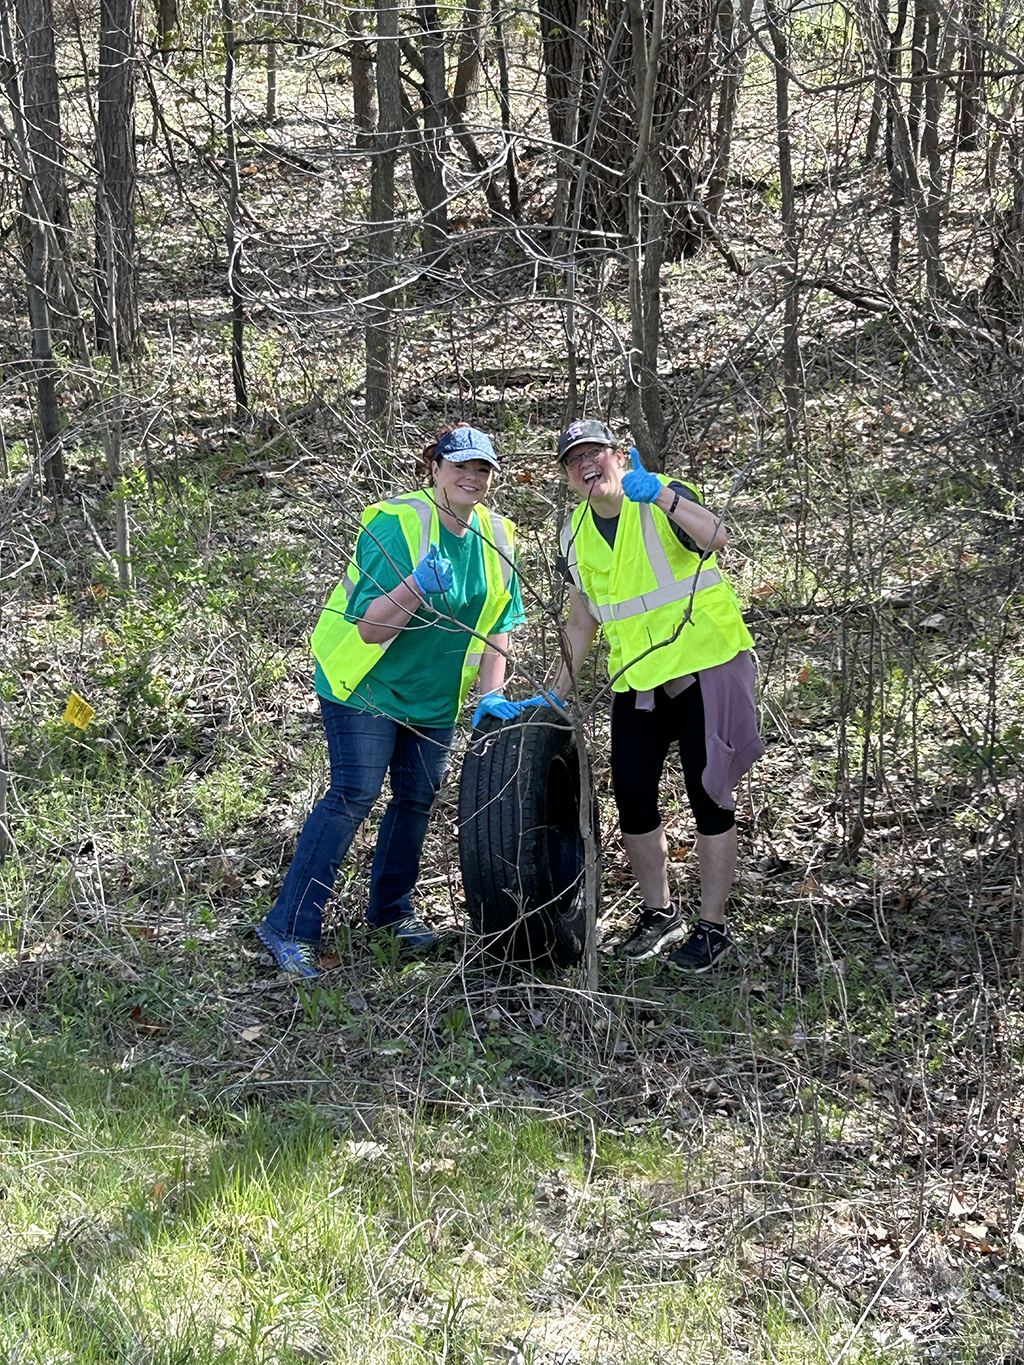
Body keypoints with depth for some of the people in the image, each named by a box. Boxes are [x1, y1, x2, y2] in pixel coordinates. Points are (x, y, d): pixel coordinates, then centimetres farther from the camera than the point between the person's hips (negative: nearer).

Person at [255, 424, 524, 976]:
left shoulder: (495, 537, -2)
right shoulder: (395, 525, -22)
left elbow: (495, 627, 7)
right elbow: (370, 628, -25)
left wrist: (491, 698, -5)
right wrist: (417, 586, -42)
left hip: (434, 695, 7)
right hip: (364, 683, -7)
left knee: (417, 798, 11)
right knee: (354, 795, -13)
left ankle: (391, 908, 31)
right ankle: (289, 928, -12)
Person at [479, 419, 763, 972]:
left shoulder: (665, 501, -12)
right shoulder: (576, 534, 7)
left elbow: (715, 538, -34)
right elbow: (582, 621, 16)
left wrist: (662, 495, -49)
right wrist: (555, 695, 12)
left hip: (705, 668, -6)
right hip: (637, 680, 6)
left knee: (708, 797, -2)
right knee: (632, 796, 5)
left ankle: (712, 927, 7)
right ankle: (659, 913, 23)